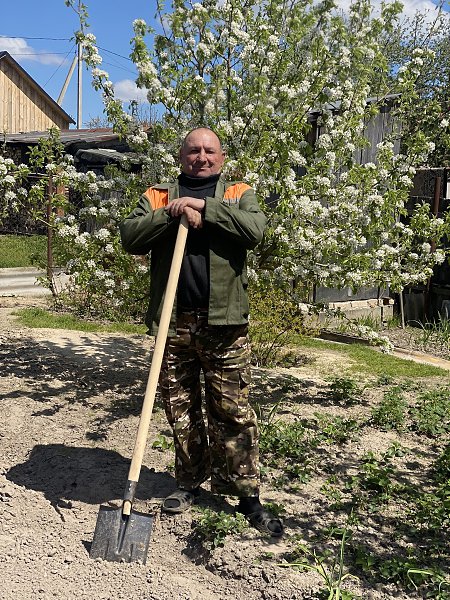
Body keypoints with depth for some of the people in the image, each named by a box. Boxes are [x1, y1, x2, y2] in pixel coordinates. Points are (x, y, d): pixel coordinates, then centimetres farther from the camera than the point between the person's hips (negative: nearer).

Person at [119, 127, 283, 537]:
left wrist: (204, 207, -13)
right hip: (173, 322, 2)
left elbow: (256, 230, -11)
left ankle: (247, 494, 13)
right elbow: (130, 237, -1)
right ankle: (190, 482, 29)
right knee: (180, 409, 12)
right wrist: (172, 213, -13)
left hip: (224, 323, -2)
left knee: (233, 410, 2)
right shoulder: (158, 196, 13)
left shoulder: (239, 194, 10)